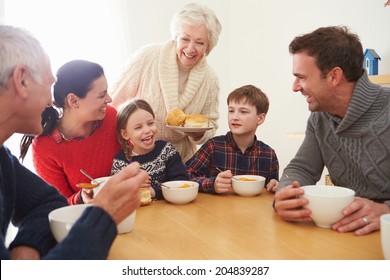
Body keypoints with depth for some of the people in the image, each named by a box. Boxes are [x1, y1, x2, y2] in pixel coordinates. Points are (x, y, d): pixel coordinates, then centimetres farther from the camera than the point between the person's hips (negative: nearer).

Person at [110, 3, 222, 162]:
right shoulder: (147, 57, -13)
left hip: (180, 156, 3)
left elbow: (210, 124, 6)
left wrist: (198, 132, -17)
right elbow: (116, 100, -5)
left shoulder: (210, 80, -4)